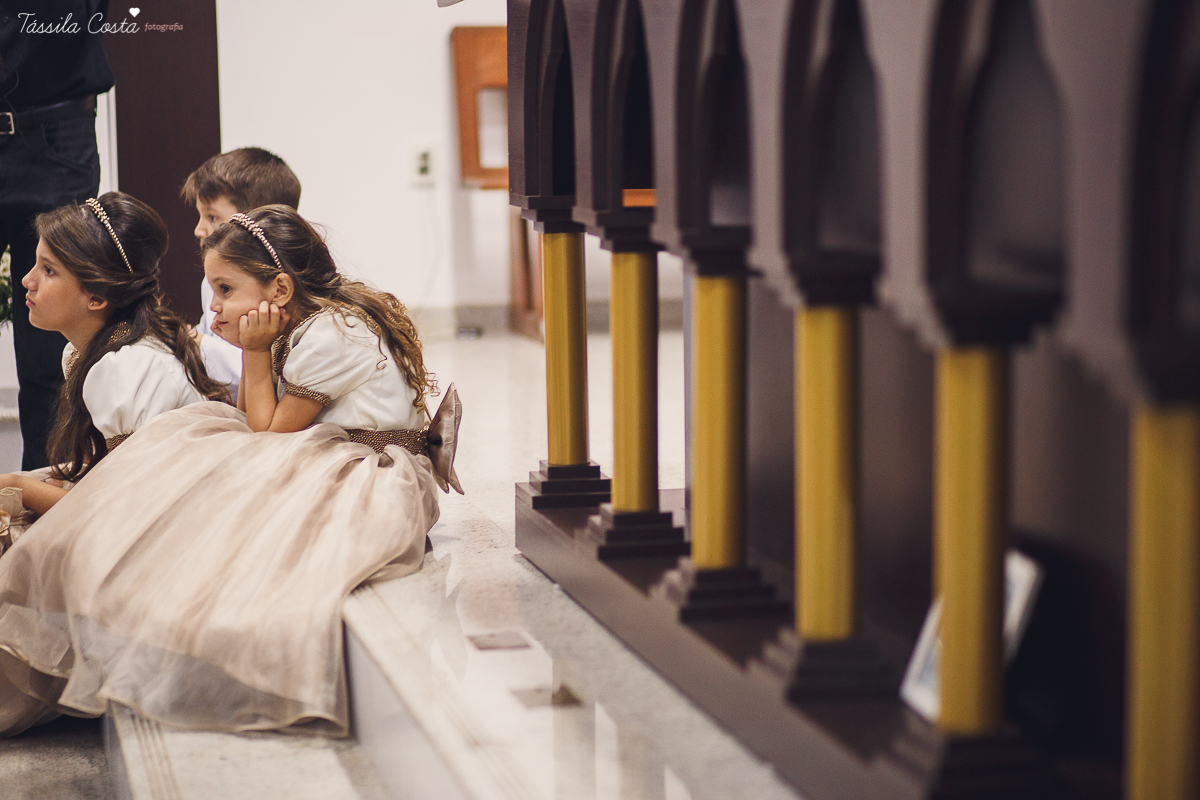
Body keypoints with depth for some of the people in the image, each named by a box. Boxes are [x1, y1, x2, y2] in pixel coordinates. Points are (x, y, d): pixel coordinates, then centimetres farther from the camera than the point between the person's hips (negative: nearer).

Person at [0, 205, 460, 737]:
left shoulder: (331, 335, -18)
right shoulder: (304, 328, 11)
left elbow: (269, 434, -11)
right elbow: (261, 426, 12)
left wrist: (256, 354, -7)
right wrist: (251, 352, 2)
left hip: (374, 479, -10)